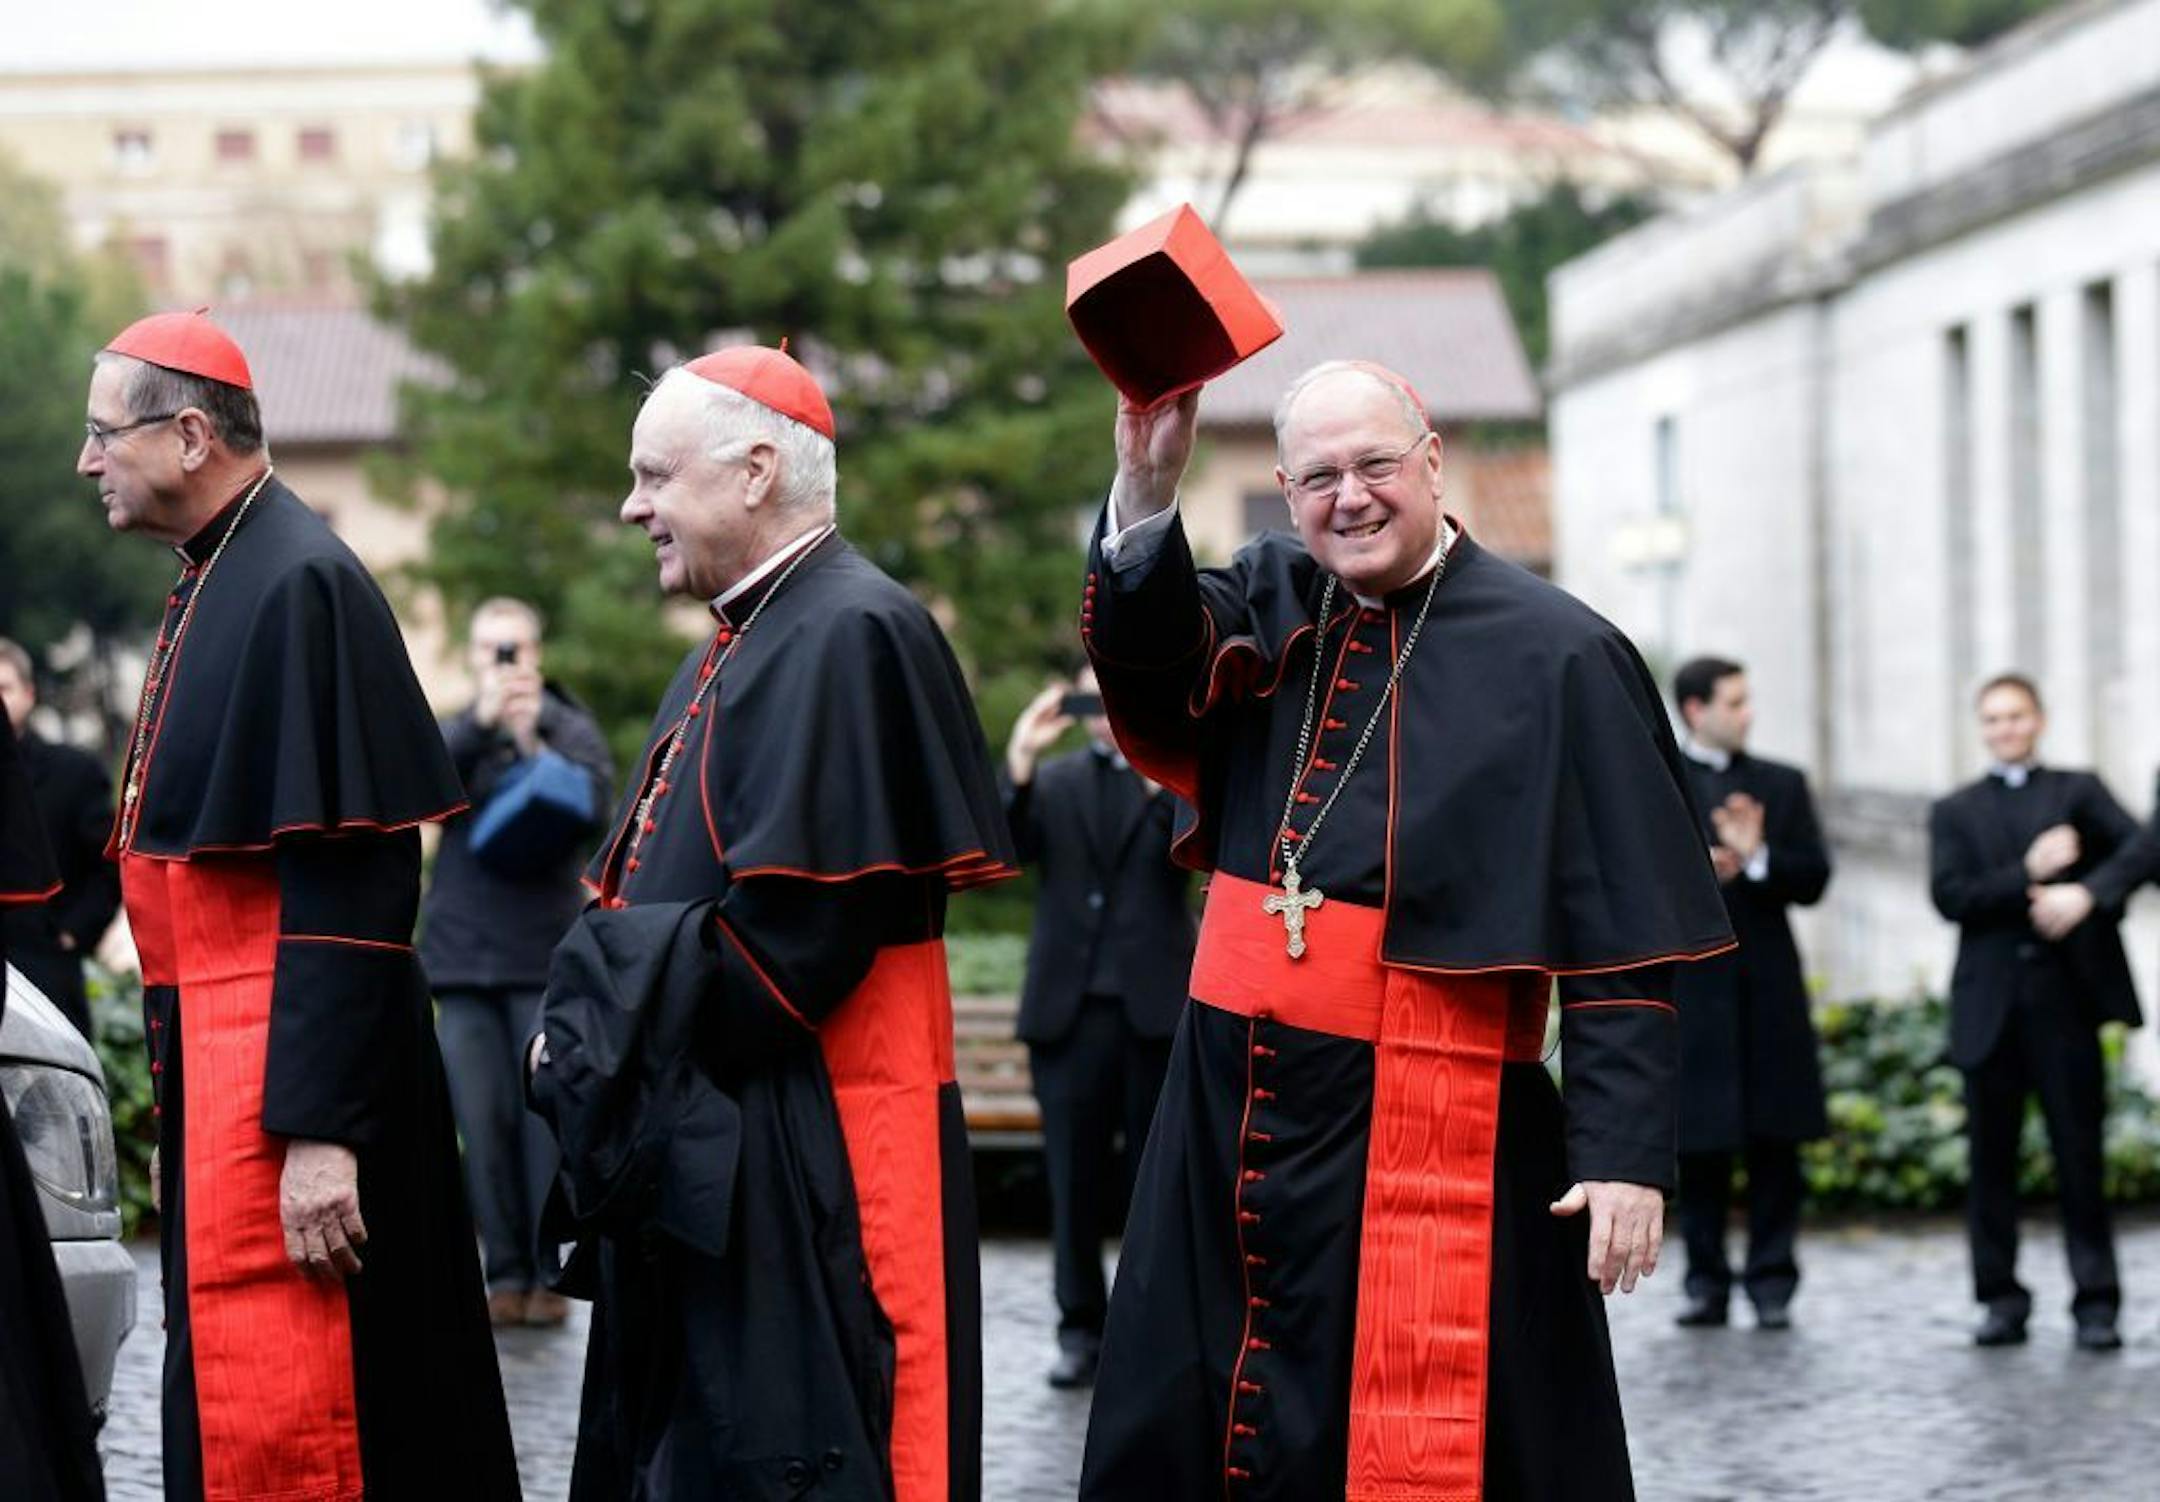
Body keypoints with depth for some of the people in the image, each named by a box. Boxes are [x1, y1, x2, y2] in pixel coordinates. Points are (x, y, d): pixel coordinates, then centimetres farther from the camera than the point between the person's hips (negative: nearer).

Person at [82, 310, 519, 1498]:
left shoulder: (300, 587, -15)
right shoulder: (208, 585, 13)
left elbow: (348, 888, -20)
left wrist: (317, 1127, -23)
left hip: (284, 1065, -10)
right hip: (213, 1051, 10)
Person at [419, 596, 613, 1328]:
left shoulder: (570, 729, 5)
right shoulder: (454, 732, 11)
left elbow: (590, 809, -10)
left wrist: (533, 747, -23)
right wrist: (479, 725, -23)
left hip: (545, 955, -2)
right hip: (463, 956, 2)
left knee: (548, 1116, -7)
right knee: (483, 1121, 0)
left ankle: (549, 1273, -2)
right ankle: (506, 1273, 5)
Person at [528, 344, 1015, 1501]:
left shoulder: (850, 637, -15)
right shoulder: (738, 645, 15)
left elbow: (789, 936, -21)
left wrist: (597, 1025, -10)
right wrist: (594, 1025, 2)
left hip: (806, 1174, -10)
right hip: (695, 1157, 10)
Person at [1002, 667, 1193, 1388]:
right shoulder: (1053, 781, 12)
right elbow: (1006, 849, -4)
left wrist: (1157, 777, -24)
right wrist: (1018, 765, -16)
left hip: (1156, 1007, -2)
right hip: (1069, 1006, 2)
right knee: (1074, 1179, 4)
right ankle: (1081, 1330, 11)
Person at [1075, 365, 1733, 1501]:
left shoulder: (1556, 657, -6)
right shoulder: (1267, 606, 8)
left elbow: (1624, 942, -8)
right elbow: (1147, 657, -14)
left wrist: (1626, 1152, -14)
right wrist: (1145, 491, -29)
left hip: (1428, 1135, -5)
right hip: (1234, 1107, 5)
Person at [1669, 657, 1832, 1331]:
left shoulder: (1781, 784, 13)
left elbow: (1813, 881, 6)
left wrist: (1757, 859, -11)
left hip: (1767, 991, 2)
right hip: (1689, 990, -2)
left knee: (1775, 1143, 1)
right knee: (1699, 1145, 1)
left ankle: (1771, 1282, 5)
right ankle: (1707, 1282, 9)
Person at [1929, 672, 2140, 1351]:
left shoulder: (2078, 793, 12)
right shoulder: (1955, 812, 14)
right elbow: (1949, 896, -2)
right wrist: (2027, 875, -14)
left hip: (2066, 996, -2)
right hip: (1990, 1007, 2)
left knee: (2080, 1154, -3)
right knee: (1992, 1158, 2)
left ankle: (2095, 1302, 0)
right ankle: (2001, 1301, 8)